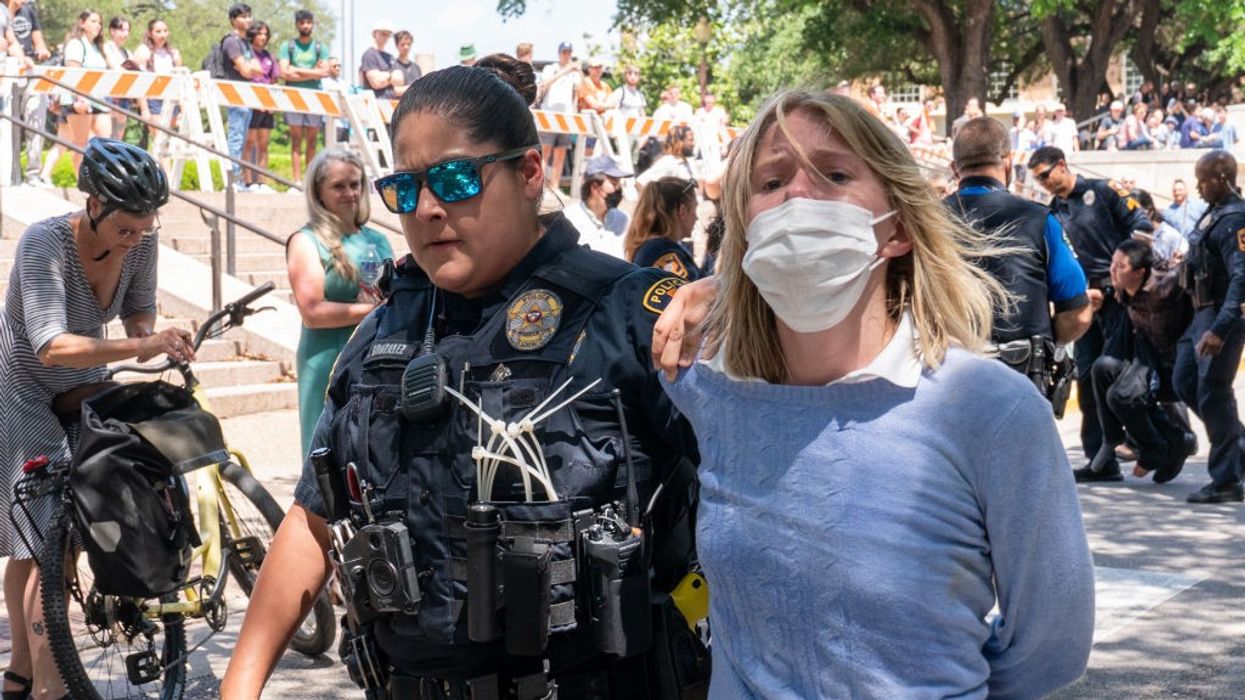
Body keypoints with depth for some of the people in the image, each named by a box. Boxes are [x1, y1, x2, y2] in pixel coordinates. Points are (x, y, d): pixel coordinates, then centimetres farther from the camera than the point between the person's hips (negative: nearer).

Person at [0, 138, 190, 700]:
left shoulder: (141, 241, -13)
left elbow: (139, 306, 4)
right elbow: (51, 347, -41)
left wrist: (146, 332, -19)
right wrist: (139, 347, -50)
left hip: (85, 392, 6)